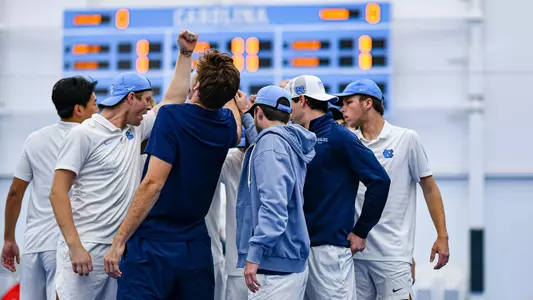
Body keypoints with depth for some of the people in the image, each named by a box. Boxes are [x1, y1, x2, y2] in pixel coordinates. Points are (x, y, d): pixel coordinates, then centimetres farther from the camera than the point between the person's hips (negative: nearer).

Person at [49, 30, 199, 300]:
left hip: (122, 249, 7)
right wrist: (74, 246, -19)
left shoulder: (135, 130, 14)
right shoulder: (85, 134, -7)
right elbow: (58, 193, -11)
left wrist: (185, 53, 19)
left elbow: (173, 100, 24)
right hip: (86, 250, -7)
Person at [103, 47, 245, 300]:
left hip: (154, 243, -6)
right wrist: (231, 97, 54)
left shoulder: (172, 116, -13)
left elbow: (154, 184, -19)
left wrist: (119, 240, -16)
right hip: (196, 248, 6)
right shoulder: (227, 124, 5)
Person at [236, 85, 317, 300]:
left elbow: (274, 203, -22)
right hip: (293, 260, 9)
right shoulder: (291, 142, 14)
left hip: (275, 264, -9)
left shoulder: (271, 142, -11)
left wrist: (255, 253, -24)